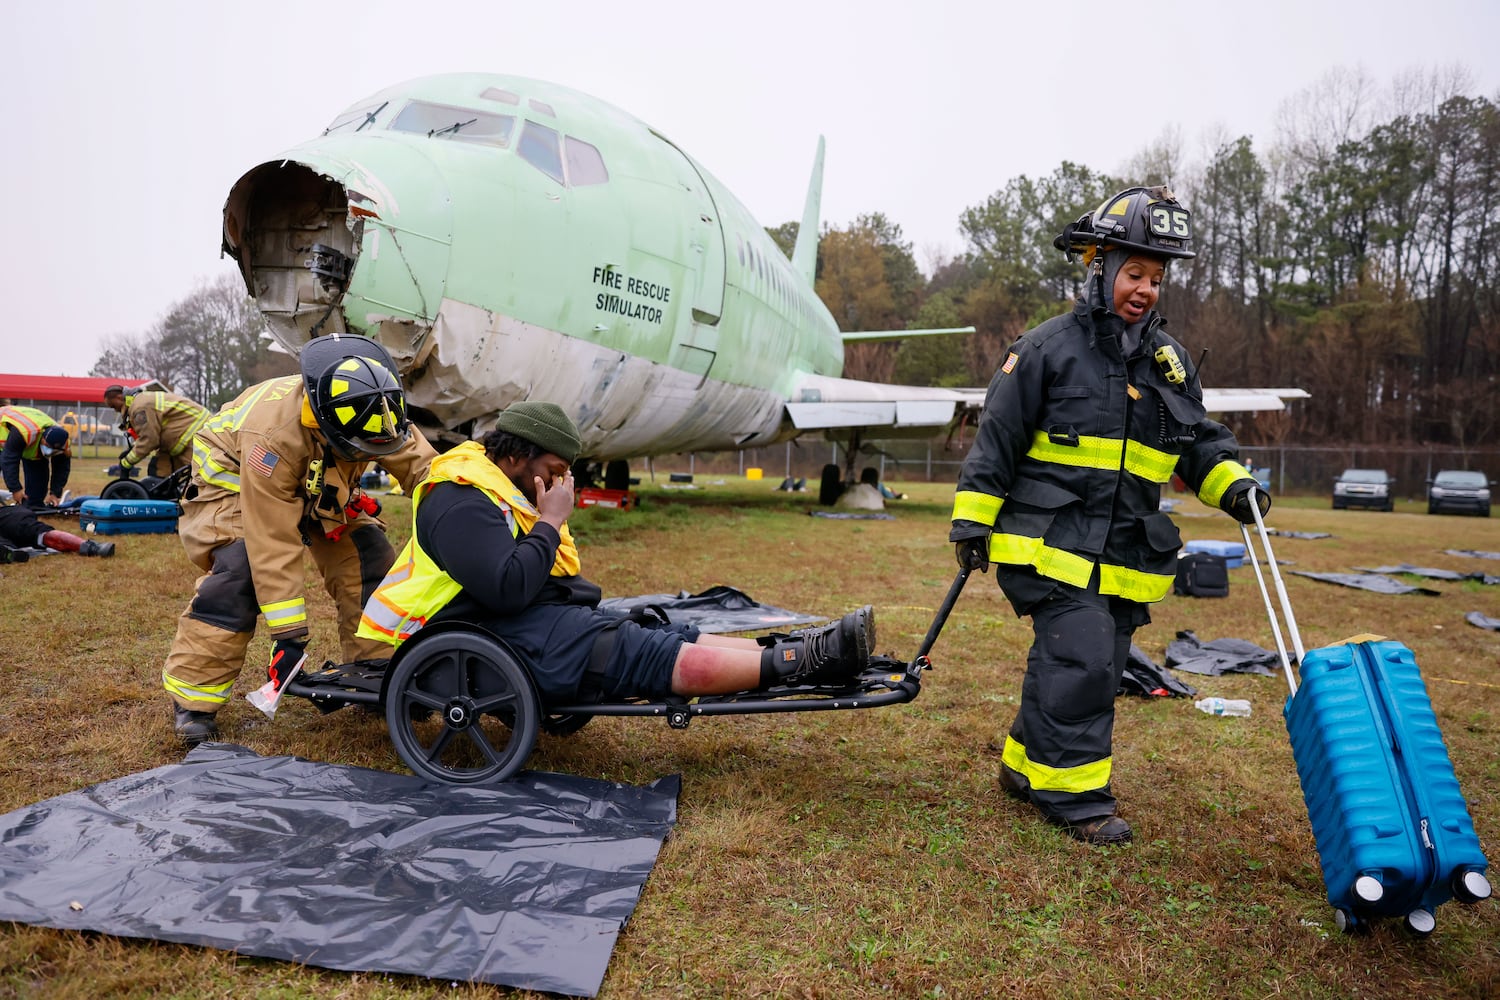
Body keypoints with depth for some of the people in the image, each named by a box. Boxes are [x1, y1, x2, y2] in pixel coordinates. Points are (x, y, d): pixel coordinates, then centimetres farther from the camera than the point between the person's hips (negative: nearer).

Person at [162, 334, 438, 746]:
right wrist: (290, 635, -37)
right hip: (234, 478, -5)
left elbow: (423, 467, -24)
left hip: (319, 486, 5)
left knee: (369, 557, -9)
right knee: (237, 573, -26)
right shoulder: (274, 434, -42)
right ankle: (192, 700, -14)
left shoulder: (372, 411, -30)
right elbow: (274, 544, -39)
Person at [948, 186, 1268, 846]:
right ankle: (1074, 792, 2)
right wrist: (971, 521, -7)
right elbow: (997, 439, -4)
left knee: (1096, 667, 11)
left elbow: (1197, 442, 19)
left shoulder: (1169, 360, 12)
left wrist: (1231, 484, -2)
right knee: (1080, 659, -13)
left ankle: (1026, 763, 28)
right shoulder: (1049, 347, -5)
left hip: (1127, 548, 6)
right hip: (1054, 540, -6)